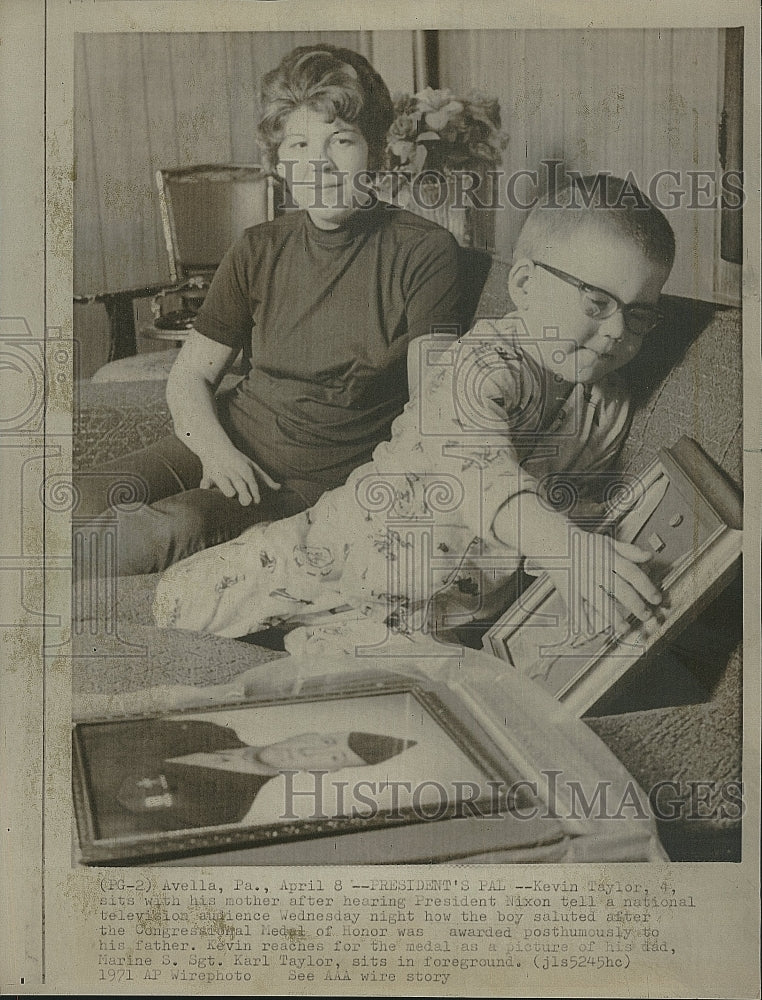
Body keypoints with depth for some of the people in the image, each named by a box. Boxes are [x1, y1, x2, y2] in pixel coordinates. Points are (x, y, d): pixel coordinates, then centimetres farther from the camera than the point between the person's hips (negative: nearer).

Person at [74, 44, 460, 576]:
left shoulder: (425, 253, -5)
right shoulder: (259, 251, 7)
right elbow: (189, 377, 10)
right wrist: (215, 448, -12)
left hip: (320, 478, -3)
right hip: (225, 443, 4)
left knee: (175, 525, -32)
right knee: (84, 500, -25)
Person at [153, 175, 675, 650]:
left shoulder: (611, 408, -5)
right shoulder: (485, 363, -29)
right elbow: (475, 465, -49)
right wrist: (560, 544, -64)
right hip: (363, 539, -5)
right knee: (181, 599, -5)